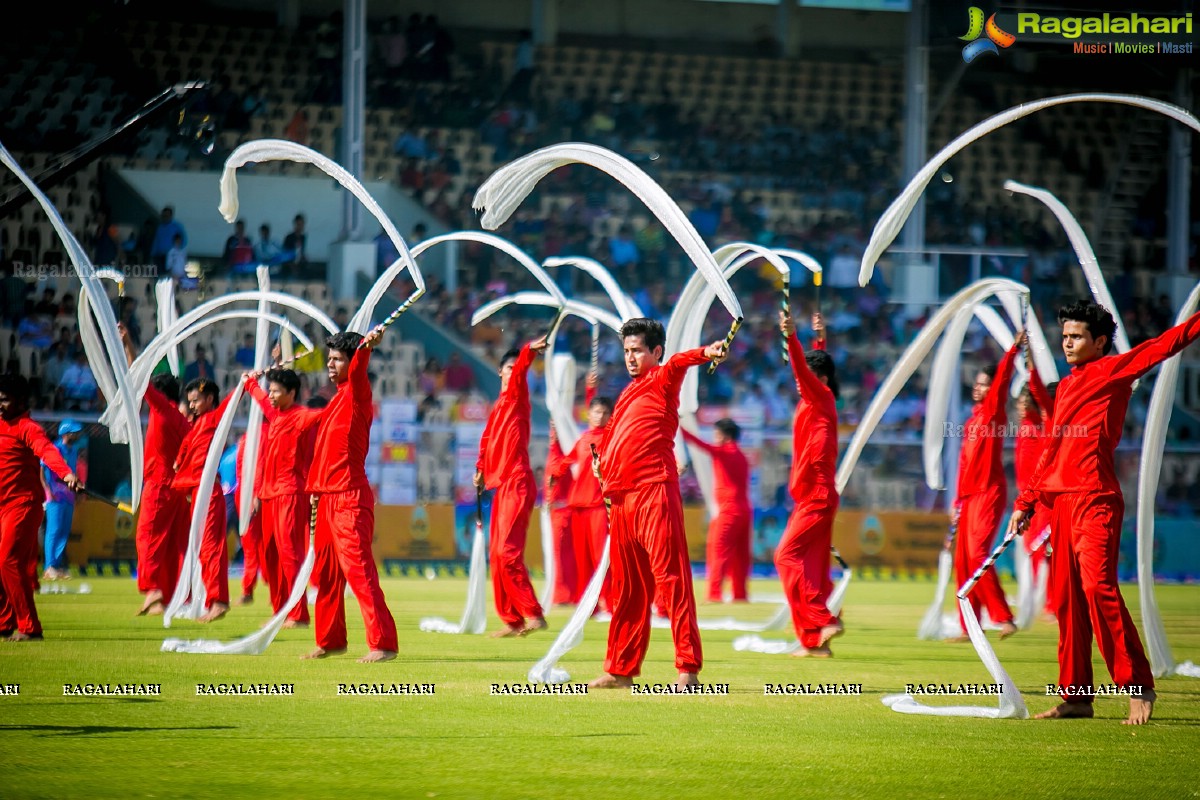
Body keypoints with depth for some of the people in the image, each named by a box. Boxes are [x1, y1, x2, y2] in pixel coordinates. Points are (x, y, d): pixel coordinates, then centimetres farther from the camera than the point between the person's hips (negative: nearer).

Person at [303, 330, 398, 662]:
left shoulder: (356, 395, -7)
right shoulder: (336, 401, 17)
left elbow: (358, 372, -30)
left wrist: (365, 347, -48)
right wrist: (315, 488, 19)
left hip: (350, 499, -9)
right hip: (327, 498, 9)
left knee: (358, 569, -14)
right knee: (325, 572, 15)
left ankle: (383, 644, -17)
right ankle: (330, 640, 25)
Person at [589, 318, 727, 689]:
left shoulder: (663, 380, -1)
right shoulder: (629, 392, 23)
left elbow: (678, 363, -24)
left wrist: (706, 353, -43)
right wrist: (603, 466, 16)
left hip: (655, 493, -9)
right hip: (622, 497, 9)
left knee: (671, 578, -12)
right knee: (627, 586, 13)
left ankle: (688, 669, -15)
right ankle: (621, 669, 20)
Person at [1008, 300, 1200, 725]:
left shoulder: (1114, 371, 0)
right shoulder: (1066, 386, 21)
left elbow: (1165, 344, -11)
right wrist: (1025, 502, 23)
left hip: (1096, 501, -8)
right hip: (1060, 500, 8)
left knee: (1098, 586, -19)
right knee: (1066, 597, 6)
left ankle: (1137, 686, -17)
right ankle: (1076, 695, 11)